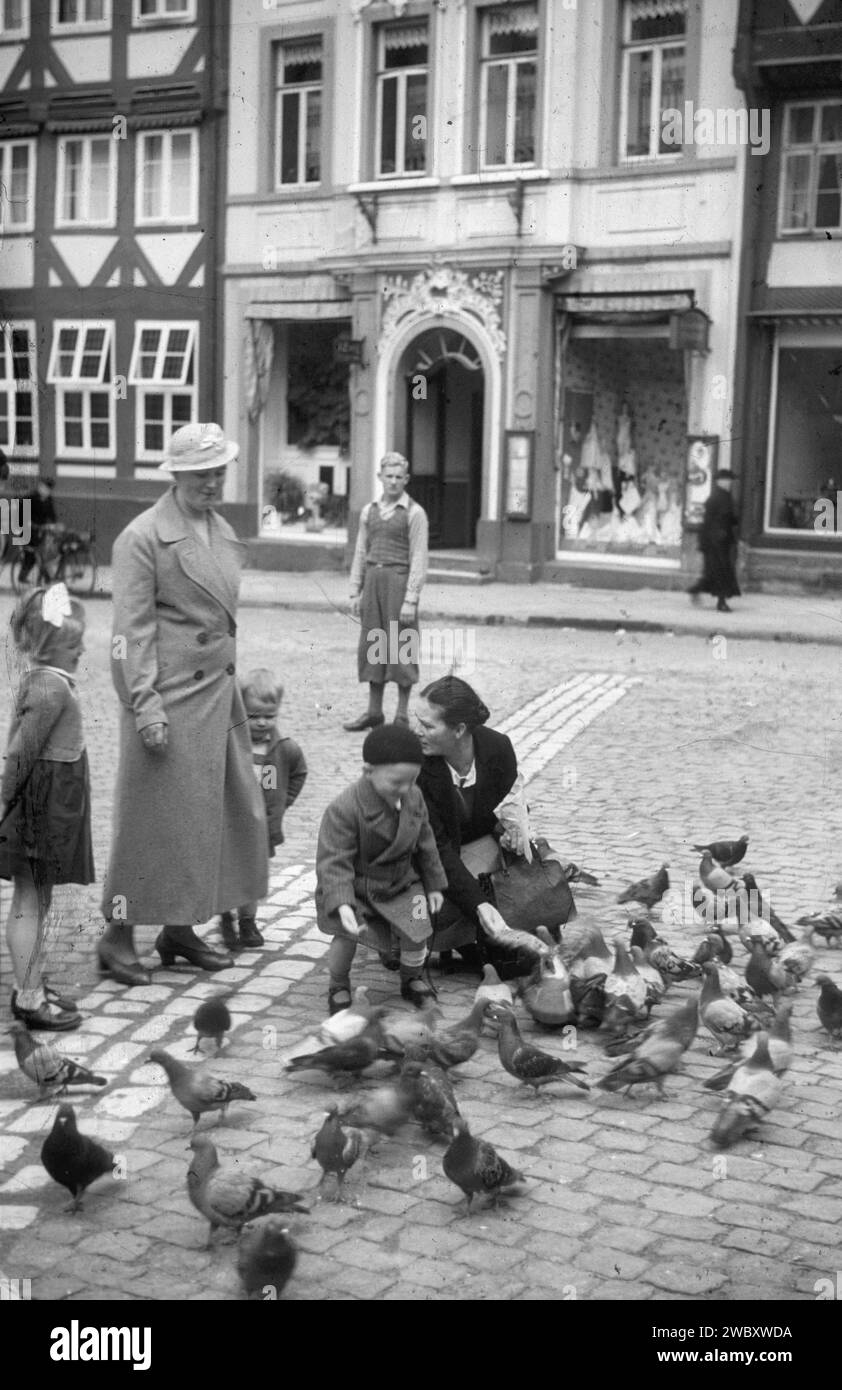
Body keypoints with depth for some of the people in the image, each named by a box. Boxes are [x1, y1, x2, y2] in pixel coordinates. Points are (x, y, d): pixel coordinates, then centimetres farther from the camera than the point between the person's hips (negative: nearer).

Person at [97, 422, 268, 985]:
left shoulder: (224, 532, 15)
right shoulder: (144, 536, -9)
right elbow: (133, 627, -13)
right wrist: (145, 703, -19)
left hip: (219, 693, 8)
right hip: (170, 696, -8)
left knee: (228, 810, 10)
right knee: (155, 816, -3)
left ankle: (180, 929, 22)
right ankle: (119, 936, 8)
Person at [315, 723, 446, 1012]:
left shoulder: (413, 798, -7)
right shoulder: (344, 809, -27)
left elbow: (424, 843, 8)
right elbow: (333, 861, -27)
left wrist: (433, 885, 12)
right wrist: (342, 905, -38)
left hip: (401, 884, 4)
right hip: (355, 886, -4)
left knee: (416, 935, -4)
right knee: (347, 936, -18)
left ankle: (412, 980, 27)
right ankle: (338, 986, 12)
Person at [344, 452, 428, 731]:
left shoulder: (414, 513, -3)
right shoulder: (369, 511, 12)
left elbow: (418, 559, -8)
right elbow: (361, 553, 15)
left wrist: (411, 599, -15)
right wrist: (355, 592, 9)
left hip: (399, 580, -5)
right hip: (373, 580, 5)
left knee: (401, 648, -1)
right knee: (373, 646, 8)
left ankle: (402, 716, 6)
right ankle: (374, 712, 16)